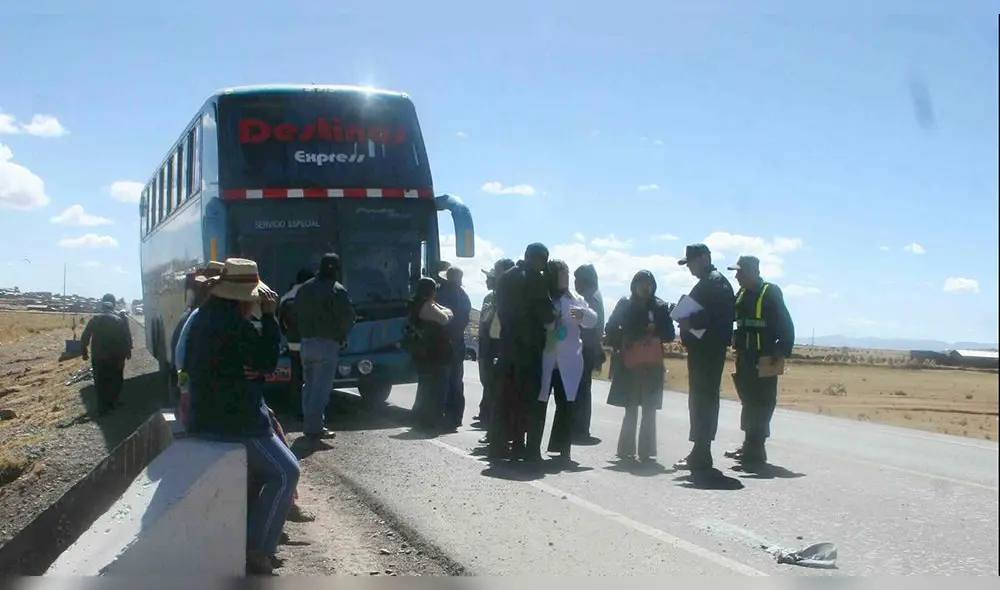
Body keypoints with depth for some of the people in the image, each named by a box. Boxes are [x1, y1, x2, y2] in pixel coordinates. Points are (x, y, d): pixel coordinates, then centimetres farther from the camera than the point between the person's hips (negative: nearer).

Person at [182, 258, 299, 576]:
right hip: (234, 419, -10)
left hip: (208, 415, 10)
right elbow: (268, 361, -13)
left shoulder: (204, 316, 10)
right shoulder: (235, 323, -20)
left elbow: (190, 365, 17)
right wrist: (269, 316, -9)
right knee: (285, 473, 1)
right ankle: (254, 550, 2)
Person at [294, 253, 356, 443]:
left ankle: (310, 424, 18)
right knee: (322, 387, -4)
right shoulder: (337, 290, -11)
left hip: (306, 341, 7)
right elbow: (348, 317, -11)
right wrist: (342, 336, 6)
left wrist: (305, 332, 14)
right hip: (327, 343, -6)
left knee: (309, 385, 15)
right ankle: (314, 428, -7)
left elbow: (297, 314, 13)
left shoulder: (304, 289, 11)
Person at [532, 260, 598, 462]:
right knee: (539, 404, 0)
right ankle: (533, 447, 7)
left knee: (566, 406, 2)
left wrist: (583, 313, -22)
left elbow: (592, 320, -1)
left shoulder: (575, 300, 10)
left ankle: (563, 448, 8)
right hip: (543, 360, -2)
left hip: (568, 362, 2)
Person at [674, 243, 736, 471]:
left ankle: (701, 455, -6)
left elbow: (720, 316, -22)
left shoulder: (715, 282, -12)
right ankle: (701, 453, 18)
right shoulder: (707, 283, 19)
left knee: (701, 400, -9)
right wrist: (687, 321, 7)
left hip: (707, 350, -11)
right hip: (703, 349, 11)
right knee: (704, 400, 12)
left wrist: (691, 322, -22)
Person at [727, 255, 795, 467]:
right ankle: (750, 447, 20)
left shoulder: (770, 293, -7)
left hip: (763, 359, -7)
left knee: (760, 404, -6)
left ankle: (756, 451, -3)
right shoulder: (742, 294, 13)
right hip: (744, 358, 8)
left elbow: (786, 325, -11)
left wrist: (783, 351, -18)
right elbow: (731, 320, 16)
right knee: (748, 401, 12)